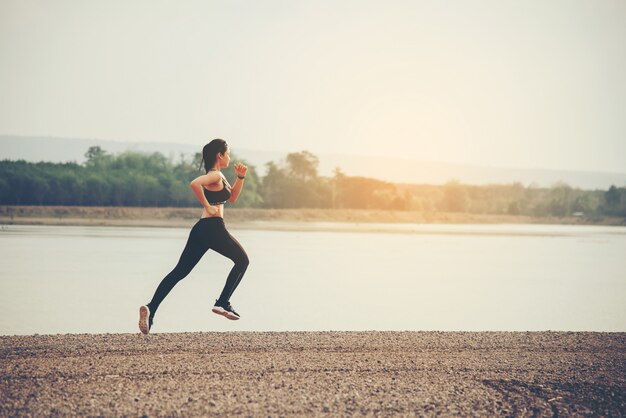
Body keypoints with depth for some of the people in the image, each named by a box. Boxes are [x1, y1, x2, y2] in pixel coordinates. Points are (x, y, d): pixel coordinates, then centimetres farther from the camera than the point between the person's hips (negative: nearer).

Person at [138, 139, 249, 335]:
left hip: (201, 229, 9)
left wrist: (240, 177, 16)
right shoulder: (215, 175, -8)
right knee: (242, 260, 9)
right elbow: (195, 184, -28)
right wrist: (208, 206, -20)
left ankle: (150, 309, -10)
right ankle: (222, 303, 4)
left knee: (179, 271, 2)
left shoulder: (218, 176, 22)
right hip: (213, 227, -9)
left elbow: (232, 197, 30)